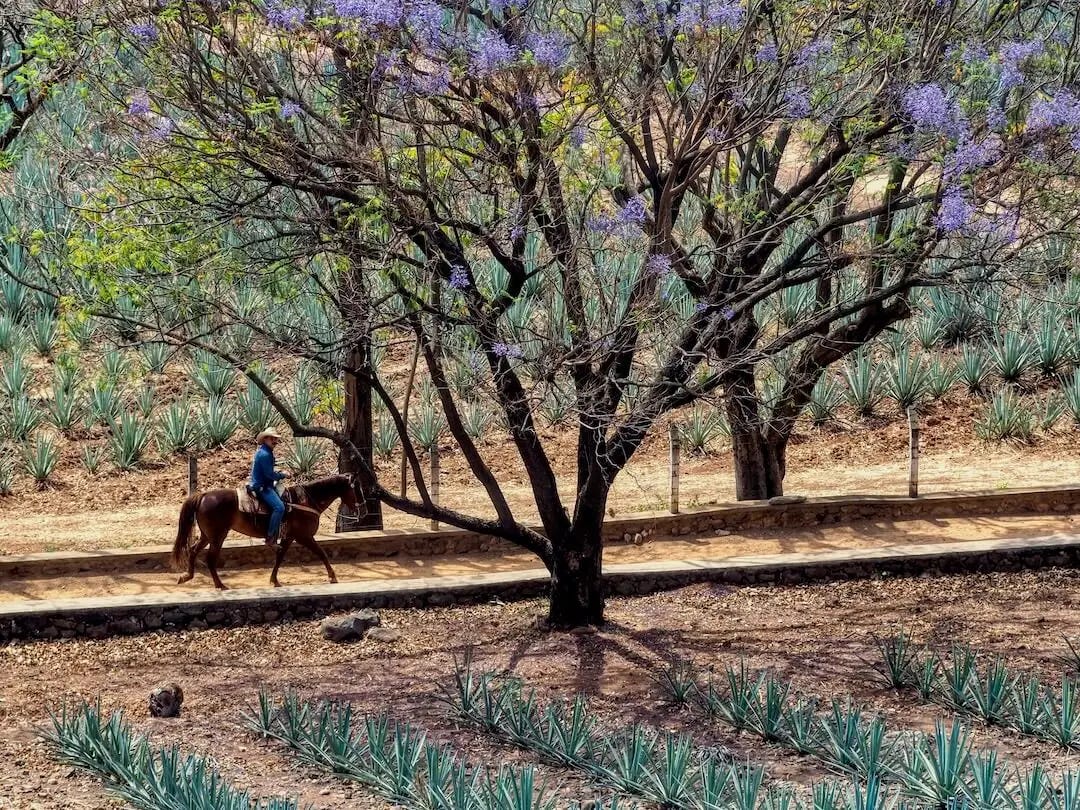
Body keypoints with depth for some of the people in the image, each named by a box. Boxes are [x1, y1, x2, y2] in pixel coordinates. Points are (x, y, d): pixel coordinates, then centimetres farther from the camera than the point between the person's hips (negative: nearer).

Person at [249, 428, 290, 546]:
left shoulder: (266, 452, 12)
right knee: (279, 507, -24)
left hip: (265, 484, 11)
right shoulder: (264, 454, -21)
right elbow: (270, 475, -22)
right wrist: (282, 475, -8)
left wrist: (276, 472, 11)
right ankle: (270, 538, -20)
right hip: (261, 487, -11)